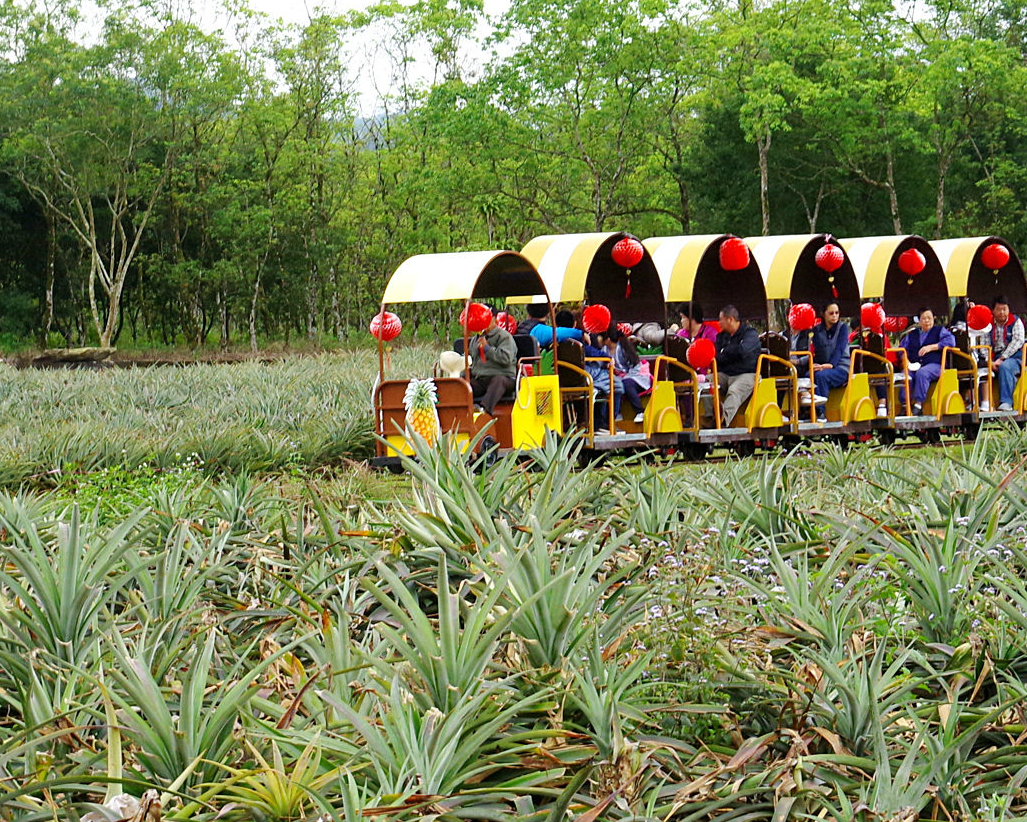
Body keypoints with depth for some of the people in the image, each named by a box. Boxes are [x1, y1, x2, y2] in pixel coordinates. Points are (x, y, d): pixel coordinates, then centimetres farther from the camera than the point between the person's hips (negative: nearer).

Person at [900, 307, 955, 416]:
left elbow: (950, 341, -1)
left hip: (934, 365, -3)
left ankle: (919, 404, -37)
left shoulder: (940, 330, 17)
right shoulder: (912, 334, 28)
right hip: (914, 365, 3)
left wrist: (931, 347, -8)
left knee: (921, 373, -37)